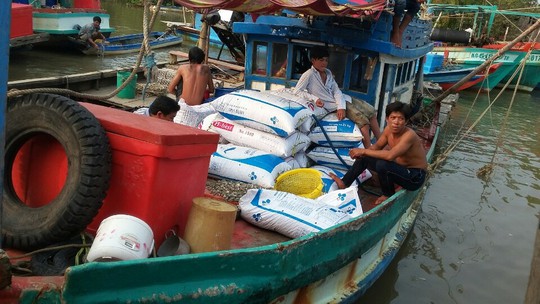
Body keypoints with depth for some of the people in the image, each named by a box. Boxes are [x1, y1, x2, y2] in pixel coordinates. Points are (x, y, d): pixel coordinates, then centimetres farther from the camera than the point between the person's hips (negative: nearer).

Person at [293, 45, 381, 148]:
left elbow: (336, 91, 1)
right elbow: (296, 93, -13)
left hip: (340, 101, 8)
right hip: (331, 106, -8)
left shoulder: (328, 73, 9)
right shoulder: (309, 75, -11)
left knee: (370, 111, 0)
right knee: (361, 117, -23)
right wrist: (314, 99, -21)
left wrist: (341, 107, -16)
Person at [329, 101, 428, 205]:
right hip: (400, 168, 8)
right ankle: (344, 183, 12)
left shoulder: (409, 135, -30)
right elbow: (377, 146, 7)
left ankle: (389, 195, -5)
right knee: (363, 158, 4)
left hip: (415, 177, -8)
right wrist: (362, 153, -15)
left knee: (382, 164, -31)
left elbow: (390, 155, -43)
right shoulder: (389, 129, -7)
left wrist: (364, 151, -33)